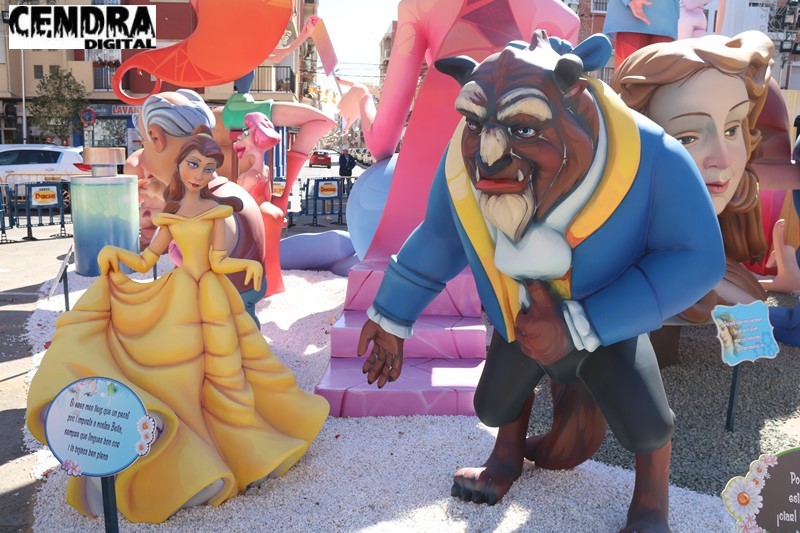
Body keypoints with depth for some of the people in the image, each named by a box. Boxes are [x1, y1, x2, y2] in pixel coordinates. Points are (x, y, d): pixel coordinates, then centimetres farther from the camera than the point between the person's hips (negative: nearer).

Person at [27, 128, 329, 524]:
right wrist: (115, 255, -7)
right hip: (177, 296, 2)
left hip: (210, 298, -2)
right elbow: (146, 261, 9)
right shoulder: (170, 213, 9)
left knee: (215, 372, 1)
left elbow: (218, 261, -2)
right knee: (173, 371, -3)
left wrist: (247, 264, -19)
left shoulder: (217, 208, 2)